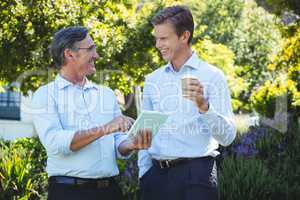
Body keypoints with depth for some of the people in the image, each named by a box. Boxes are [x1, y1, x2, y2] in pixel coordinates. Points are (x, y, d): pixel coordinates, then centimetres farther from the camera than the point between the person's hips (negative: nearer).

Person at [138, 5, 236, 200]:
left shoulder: (212, 76, -3)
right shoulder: (152, 80, 10)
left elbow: (227, 137, -10)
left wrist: (203, 106, -24)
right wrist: (144, 174, 7)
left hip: (196, 175, -4)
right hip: (157, 175, 4)